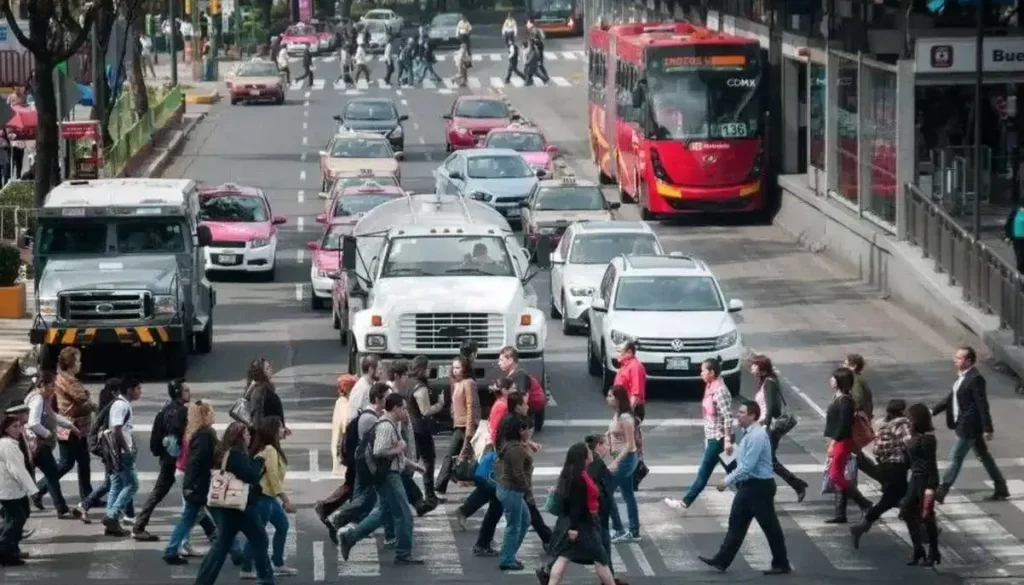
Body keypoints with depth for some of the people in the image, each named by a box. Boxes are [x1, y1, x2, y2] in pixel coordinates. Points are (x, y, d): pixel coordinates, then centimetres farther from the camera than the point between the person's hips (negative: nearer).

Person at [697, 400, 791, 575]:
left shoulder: (757, 436, -22)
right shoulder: (749, 434, 9)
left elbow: (747, 466, -25)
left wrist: (727, 481, -20)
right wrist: (735, 482, 17)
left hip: (759, 487, -10)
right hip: (748, 486, 10)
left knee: (770, 526, 1)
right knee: (736, 522, 10)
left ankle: (781, 565, 11)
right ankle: (722, 560, 14)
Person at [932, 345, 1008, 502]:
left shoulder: (975, 379, -19)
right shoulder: (963, 376, 10)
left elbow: (983, 405, -20)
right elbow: (951, 397, 17)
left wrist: (988, 429, -21)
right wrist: (933, 411, 11)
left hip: (968, 427, -10)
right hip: (963, 425, 10)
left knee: (955, 458, -3)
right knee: (984, 457, 14)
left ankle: (941, 492, 2)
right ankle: (1001, 489, 21)